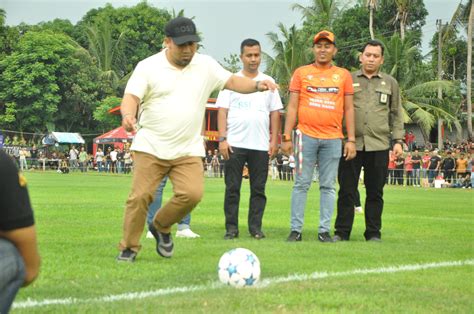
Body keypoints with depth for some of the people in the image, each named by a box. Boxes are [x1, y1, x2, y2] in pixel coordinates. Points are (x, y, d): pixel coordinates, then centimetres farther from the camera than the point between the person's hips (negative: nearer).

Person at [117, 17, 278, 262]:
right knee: (140, 196, -8)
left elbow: (232, 81, 14)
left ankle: (161, 227, 11)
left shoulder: (206, 65, 8)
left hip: (188, 150, 3)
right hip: (150, 148, -2)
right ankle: (129, 248, 10)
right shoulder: (148, 67, -3)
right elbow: (131, 96, -11)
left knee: (192, 193, -16)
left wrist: (257, 85, -5)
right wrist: (128, 115, -33)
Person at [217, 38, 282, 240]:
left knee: (258, 189, 3)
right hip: (235, 144, -2)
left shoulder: (268, 82, 11)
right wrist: (222, 139, -8)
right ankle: (231, 228, 5)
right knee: (232, 188, -1)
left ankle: (255, 227, 9)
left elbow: (275, 113, 11)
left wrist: (274, 140, 3)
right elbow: (222, 111, 1)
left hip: (261, 145, 2)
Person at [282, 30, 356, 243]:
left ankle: (324, 231, 6)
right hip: (306, 135, -1)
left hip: (333, 138, 1)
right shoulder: (301, 73, 8)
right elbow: (292, 106, 6)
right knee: (302, 184, -1)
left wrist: (351, 139, 4)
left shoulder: (343, 75, 11)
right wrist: (287, 137, -2)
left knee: (328, 186, 3)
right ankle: (296, 230, 1)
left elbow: (349, 109, 11)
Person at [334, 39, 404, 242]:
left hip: (378, 145, 1)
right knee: (346, 190, 0)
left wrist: (398, 140, 4)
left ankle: (373, 233, 11)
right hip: (351, 143, -1)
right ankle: (342, 232, 6)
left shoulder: (390, 83, 14)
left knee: (375, 193, 4)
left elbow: (396, 114, 15)